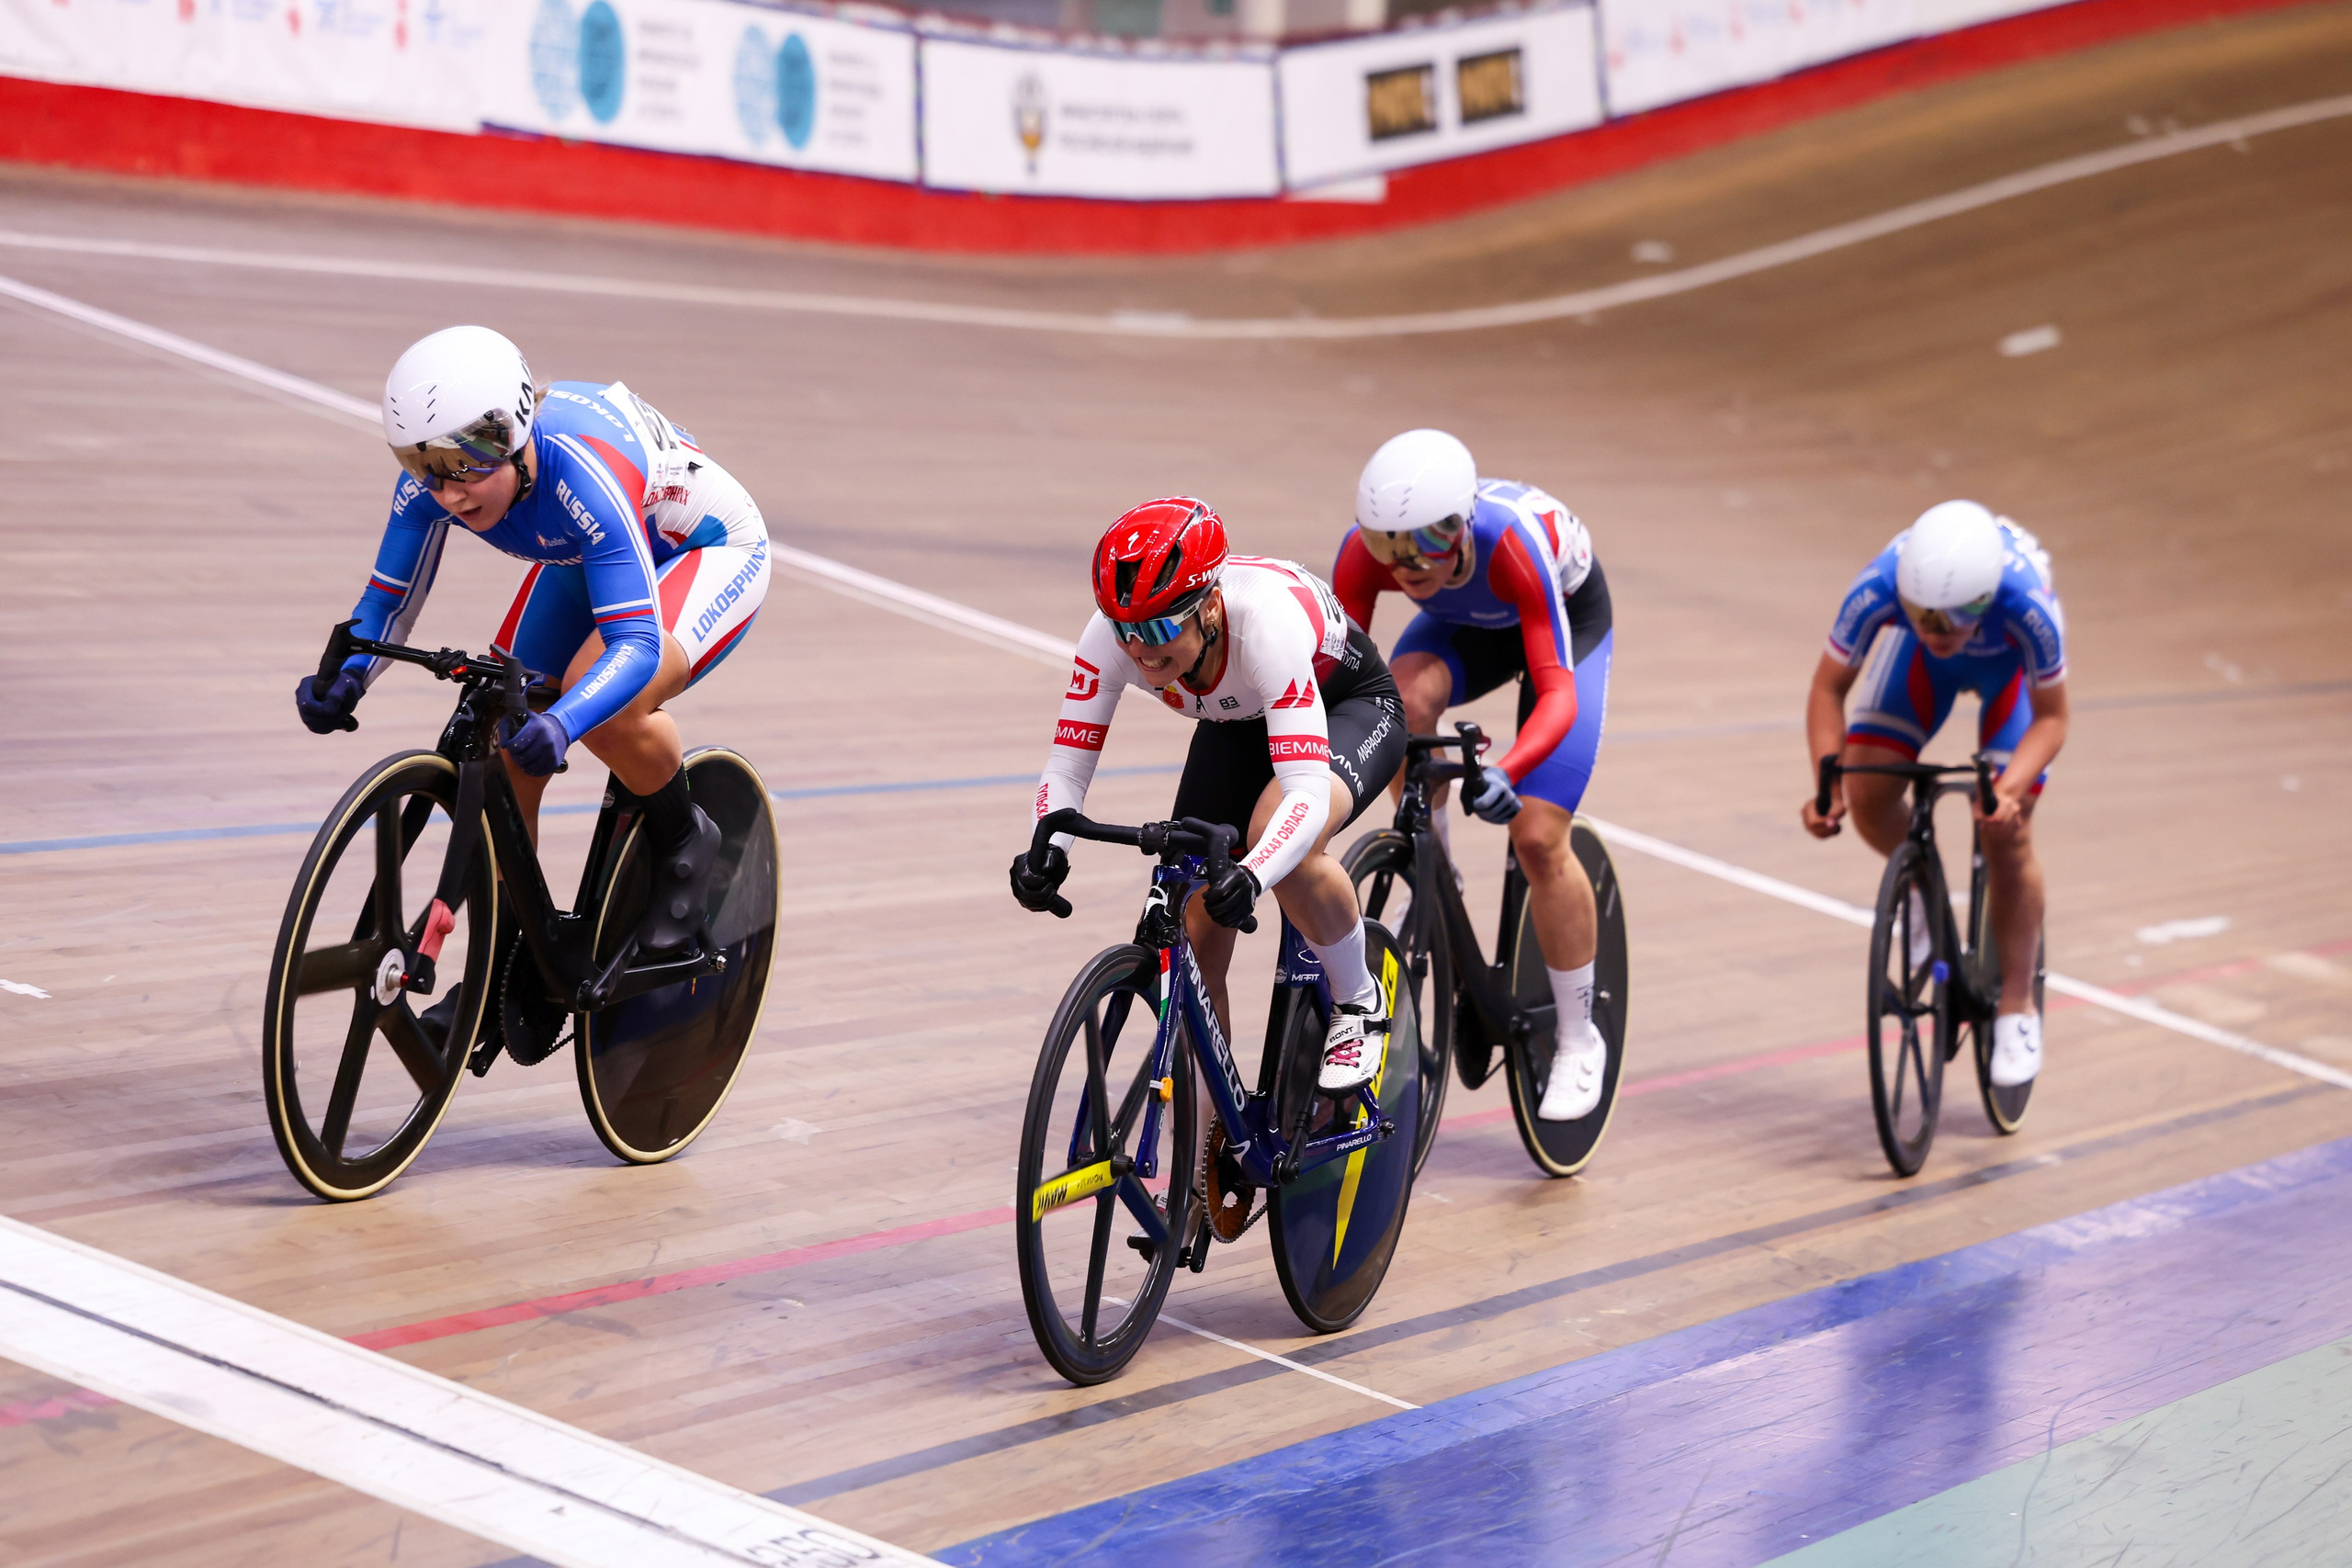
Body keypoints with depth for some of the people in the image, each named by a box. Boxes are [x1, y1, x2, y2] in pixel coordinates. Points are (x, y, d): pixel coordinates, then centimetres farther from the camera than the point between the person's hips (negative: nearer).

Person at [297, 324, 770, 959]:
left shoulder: (583, 474, -41)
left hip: (712, 554, -6)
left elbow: (638, 645, -45)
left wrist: (560, 723, -62)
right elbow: (388, 602, -14)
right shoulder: (435, 477, -23)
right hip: (582, 561, 6)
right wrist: (341, 674, -36)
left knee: (606, 712, -33)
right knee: (503, 757, -7)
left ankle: (685, 840, -2)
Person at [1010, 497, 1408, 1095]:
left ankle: (1360, 1006, -9)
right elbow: (1067, 763, -23)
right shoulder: (1115, 631, -28)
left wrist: (1251, 877, -64)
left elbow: (1308, 790, -48)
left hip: (1348, 708, -5)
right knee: (1190, 936, -6)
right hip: (1239, 725, 5)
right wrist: (1048, 849, -43)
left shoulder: (1265, 618, -42)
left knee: (1283, 843, -37)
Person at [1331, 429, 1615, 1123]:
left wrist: (1505, 772, -62)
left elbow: (1558, 694, -45)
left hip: (1567, 618, -3)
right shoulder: (1366, 551, -33)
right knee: (1404, 698, -33)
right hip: (1466, 623, 3)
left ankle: (1579, 1040, 5)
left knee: (1538, 838, -14)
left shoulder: (1514, 541, -43)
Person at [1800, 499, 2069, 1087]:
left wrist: (2009, 788, -42)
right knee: (1868, 797, -16)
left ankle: (2016, 1007, 7)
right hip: (1917, 663, 2)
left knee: (2006, 833, -10)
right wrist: (1828, 784, -35)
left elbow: (2051, 717, -25)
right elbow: (1828, 689, -22)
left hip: (2011, 659, -2)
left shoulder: (2029, 605, -43)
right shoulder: (1877, 590, -39)